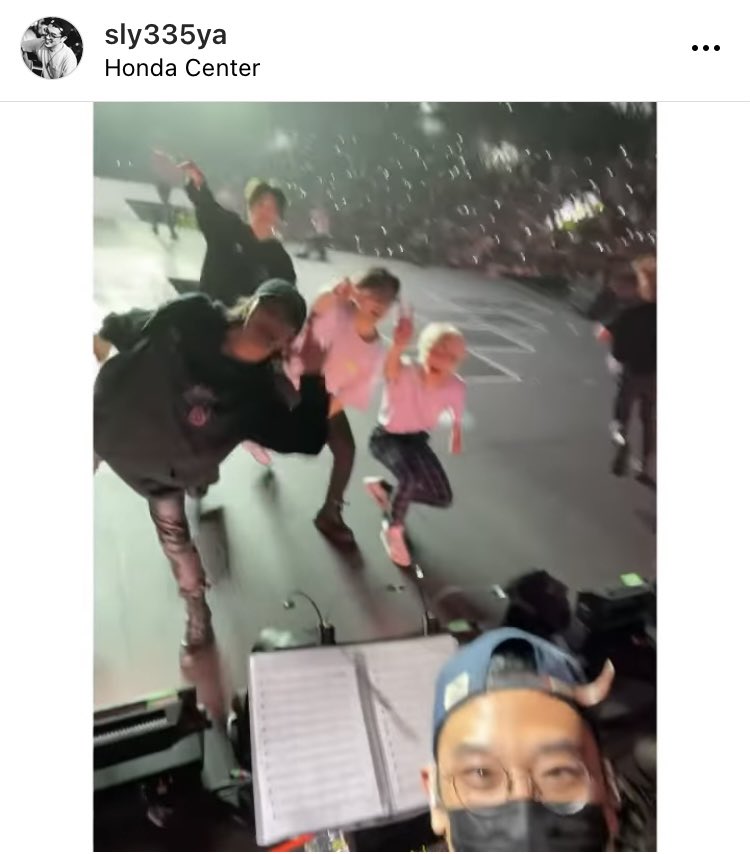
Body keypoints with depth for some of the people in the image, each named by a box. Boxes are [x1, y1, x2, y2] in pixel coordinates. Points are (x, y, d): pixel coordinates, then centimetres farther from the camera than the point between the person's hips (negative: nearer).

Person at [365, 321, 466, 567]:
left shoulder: (456, 388, -22)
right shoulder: (406, 373, -35)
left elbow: (457, 415, 2)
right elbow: (391, 367, -61)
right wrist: (399, 345, -81)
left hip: (417, 438, 5)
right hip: (386, 437, -5)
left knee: (444, 497, 3)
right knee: (411, 478, -33)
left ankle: (384, 488, 24)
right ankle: (393, 530, -2)